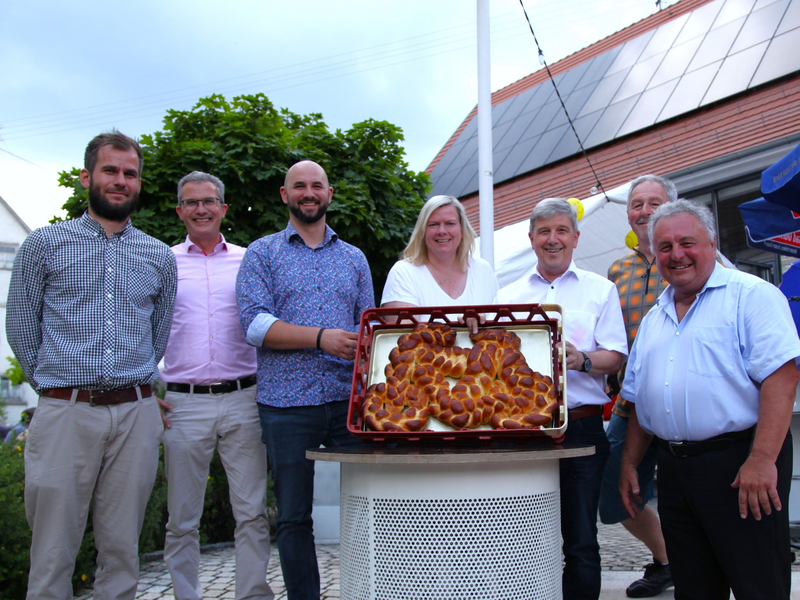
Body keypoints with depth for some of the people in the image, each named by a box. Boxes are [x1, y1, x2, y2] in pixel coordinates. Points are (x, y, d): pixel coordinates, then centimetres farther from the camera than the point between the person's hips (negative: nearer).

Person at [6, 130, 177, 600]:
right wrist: (57, 389, 8)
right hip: (64, 414, -2)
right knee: (53, 552, 2)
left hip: (135, 415, 2)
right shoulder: (45, 244, 5)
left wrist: (133, 389, 14)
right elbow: (21, 330, 8)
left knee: (123, 548, 9)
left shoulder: (161, 257, 12)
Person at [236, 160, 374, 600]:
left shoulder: (353, 258, 18)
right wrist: (321, 338, -16)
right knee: (294, 517, 6)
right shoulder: (262, 254, 7)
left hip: (349, 399, 3)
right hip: (286, 403, -2)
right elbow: (255, 323, -7)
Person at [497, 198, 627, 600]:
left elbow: (616, 357, 3)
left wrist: (582, 360, -17)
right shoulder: (508, 296, 17)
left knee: (580, 542, 0)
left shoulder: (600, 290, 11)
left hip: (580, 427, -1)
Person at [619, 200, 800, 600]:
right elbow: (638, 400, 21)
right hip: (674, 469, 6)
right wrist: (629, 463, 14)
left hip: (738, 461, -6)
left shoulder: (751, 296, -5)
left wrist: (762, 459, -23)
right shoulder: (653, 319, 17)